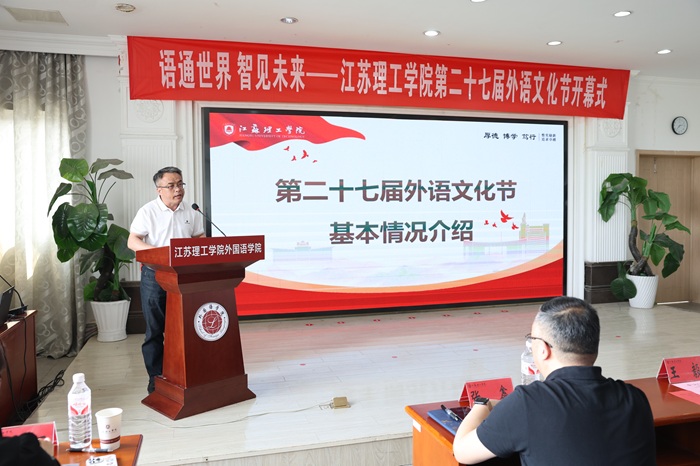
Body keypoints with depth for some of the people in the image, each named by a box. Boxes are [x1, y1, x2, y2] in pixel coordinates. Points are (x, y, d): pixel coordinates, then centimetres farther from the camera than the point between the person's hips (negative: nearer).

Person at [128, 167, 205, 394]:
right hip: (154, 275, -3)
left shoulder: (191, 213, 6)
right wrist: (157, 252, -25)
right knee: (154, 329, 3)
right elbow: (132, 241, -8)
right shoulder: (148, 211, -4)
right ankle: (155, 377, 13)